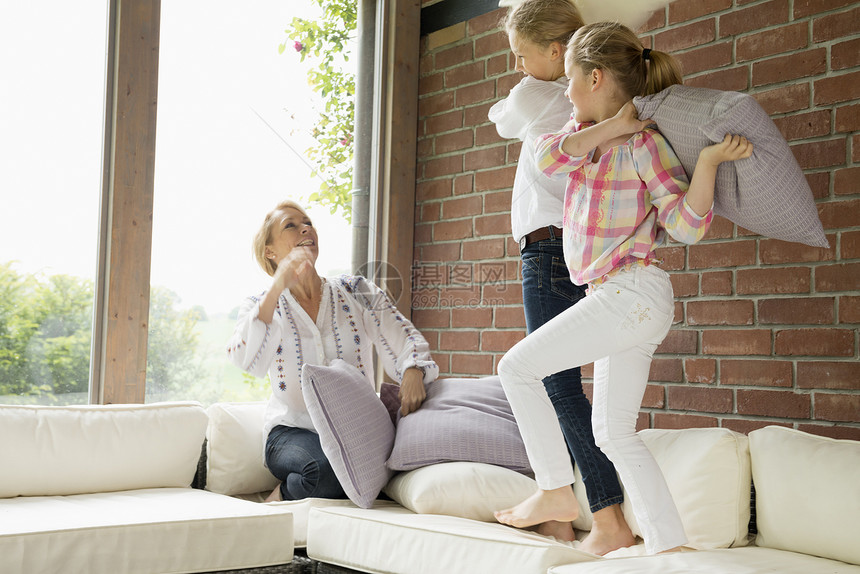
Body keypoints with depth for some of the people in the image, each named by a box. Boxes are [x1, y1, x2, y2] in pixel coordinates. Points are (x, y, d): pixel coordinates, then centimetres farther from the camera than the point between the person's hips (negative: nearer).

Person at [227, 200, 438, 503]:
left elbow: (406, 341, 1)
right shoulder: (260, 307, 5)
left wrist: (413, 372, -23)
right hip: (293, 431, -2)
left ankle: (286, 493, -5)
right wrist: (278, 286, -24)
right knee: (327, 466, -35)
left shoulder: (357, 292, 9)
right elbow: (248, 361, -17)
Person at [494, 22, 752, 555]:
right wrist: (611, 126, -10)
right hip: (618, 300, 9)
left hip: (632, 295, -9)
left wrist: (711, 159, -27)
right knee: (615, 433, 10)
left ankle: (556, 491, 4)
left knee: (517, 367, -4)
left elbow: (687, 225, -15)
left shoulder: (643, 142, -12)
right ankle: (670, 545, 12)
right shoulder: (588, 129, 14)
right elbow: (550, 157, -7)